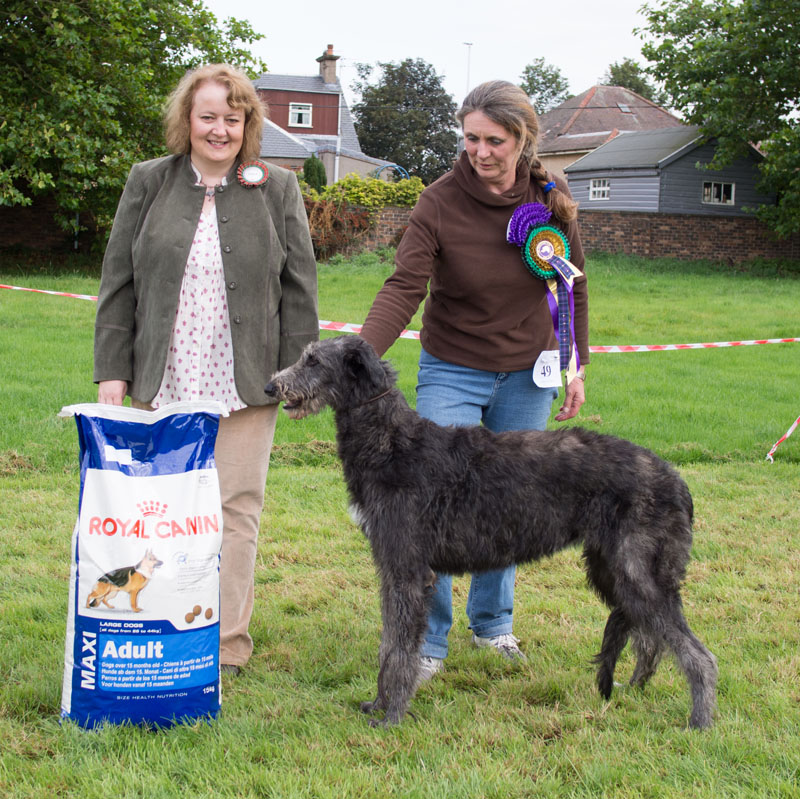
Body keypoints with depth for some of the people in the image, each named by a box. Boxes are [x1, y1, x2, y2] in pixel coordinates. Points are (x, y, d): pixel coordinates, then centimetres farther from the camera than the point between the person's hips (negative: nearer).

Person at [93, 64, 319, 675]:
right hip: (163, 379, 1)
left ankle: (227, 644, 9)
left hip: (245, 383, -1)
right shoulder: (148, 183, 8)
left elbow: (299, 288, 5)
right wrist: (112, 368, 2)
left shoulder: (278, 189, 6)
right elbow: (119, 283, 8)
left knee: (236, 509, 1)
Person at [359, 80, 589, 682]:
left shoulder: (552, 200, -6)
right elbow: (403, 288, -23)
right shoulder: (439, 203, -15)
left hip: (527, 374, 3)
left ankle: (494, 623, 29)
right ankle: (428, 642, 2)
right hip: (452, 372, -3)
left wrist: (577, 366, 5)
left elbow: (573, 286, 6)